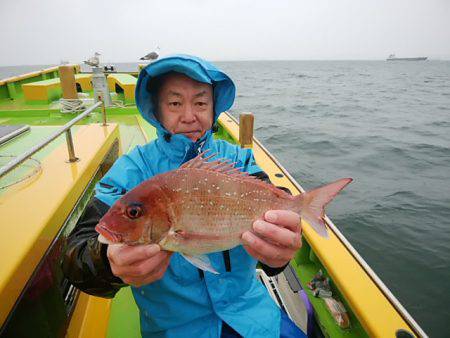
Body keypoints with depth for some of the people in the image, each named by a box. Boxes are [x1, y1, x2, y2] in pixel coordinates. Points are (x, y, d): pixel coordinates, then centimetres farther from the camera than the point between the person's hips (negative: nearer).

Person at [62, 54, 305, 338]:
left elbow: (271, 204, -19)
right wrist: (112, 262, -37)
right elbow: (77, 251, -15)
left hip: (246, 304, 2)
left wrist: (278, 251, -41)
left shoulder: (238, 159, -3)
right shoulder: (132, 170, -9)